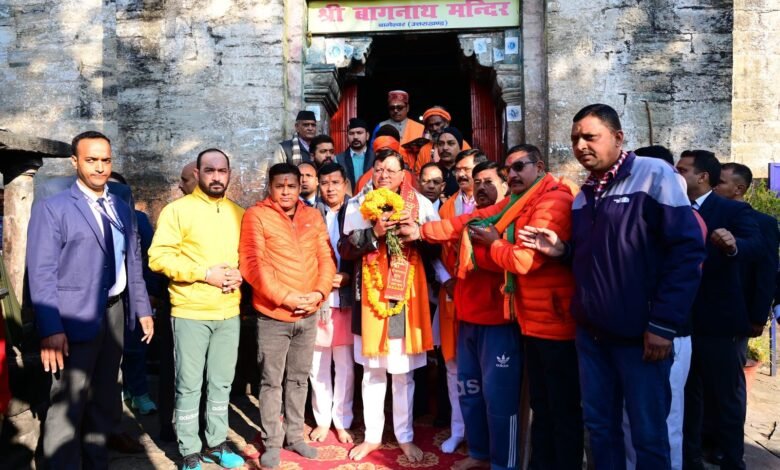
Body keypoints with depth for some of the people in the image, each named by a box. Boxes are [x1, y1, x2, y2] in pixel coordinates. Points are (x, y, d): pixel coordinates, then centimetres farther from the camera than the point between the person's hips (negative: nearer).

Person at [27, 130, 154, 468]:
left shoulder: (122, 208, 10)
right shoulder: (51, 209, -8)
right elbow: (41, 275, -13)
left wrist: (142, 309, 10)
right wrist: (51, 329, -19)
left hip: (115, 312, 6)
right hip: (77, 317, -6)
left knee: (104, 399, 18)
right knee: (67, 406, -1)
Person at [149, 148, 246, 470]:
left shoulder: (239, 213, 9)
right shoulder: (177, 209, -5)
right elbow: (158, 257, -12)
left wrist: (240, 274, -7)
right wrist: (204, 273, -18)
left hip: (229, 313, 5)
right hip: (190, 313, -4)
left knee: (222, 383, 14)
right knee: (189, 386, 5)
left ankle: (216, 444, 30)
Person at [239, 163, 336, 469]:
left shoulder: (313, 216, 9)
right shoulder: (256, 215, -5)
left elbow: (326, 258, 7)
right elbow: (252, 264, -13)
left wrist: (319, 292, -9)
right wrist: (285, 297, -18)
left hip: (308, 315, 4)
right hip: (273, 315, -4)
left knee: (299, 379, 15)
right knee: (272, 381, 6)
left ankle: (294, 436, 30)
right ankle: (271, 443, 20)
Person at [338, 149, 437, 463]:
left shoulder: (420, 203, 4)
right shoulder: (357, 204, 5)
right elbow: (344, 249, -2)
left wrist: (419, 232, -14)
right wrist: (374, 233, -15)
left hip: (407, 294, 0)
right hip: (371, 294, 1)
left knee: (403, 372, 8)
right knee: (371, 371, 10)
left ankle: (405, 436, 25)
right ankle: (373, 435, 27)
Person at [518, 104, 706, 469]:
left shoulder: (654, 175, -9)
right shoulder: (583, 196, 11)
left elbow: (687, 249, -15)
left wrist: (664, 323, -17)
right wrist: (561, 249, 0)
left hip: (640, 333, -6)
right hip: (590, 332, 6)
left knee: (648, 434, 6)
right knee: (599, 424, 16)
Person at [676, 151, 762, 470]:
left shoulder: (734, 211, -7)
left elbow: (758, 246, -24)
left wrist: (733, 246, -43)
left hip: (719, 320, -5)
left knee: (727, 396, 8)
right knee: (686, 394, 17)